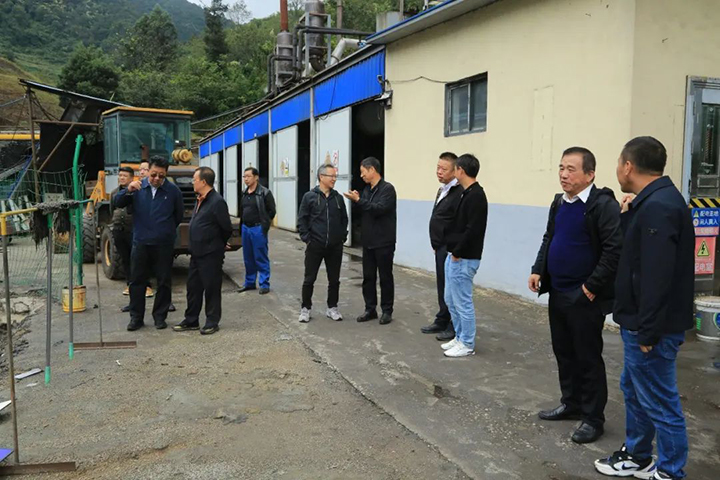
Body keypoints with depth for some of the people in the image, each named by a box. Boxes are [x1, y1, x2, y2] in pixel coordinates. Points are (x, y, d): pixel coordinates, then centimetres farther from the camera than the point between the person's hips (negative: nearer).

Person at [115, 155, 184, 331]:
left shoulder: (173, 191, -3)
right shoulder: (138, 187, 2)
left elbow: (178, 216, 6)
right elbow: (118, 203, -1)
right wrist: (128, 191, -19)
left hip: (163, 244, -1)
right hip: (140, 242, 2)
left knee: (164, 282, 7)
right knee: (137, 280, 7)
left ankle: (160, 316, 20)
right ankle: (136, 317, 17)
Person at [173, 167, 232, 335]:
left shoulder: (217, 201, -17)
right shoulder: (200, 200, 11)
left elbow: (227, 229, -14)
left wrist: (217, 245, 2)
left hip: (210, 255, -9)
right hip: (196, 252, 9)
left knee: (211, 288, 2)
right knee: (193, 287, 14)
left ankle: (212, 322, 14)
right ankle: (191, 320, 26)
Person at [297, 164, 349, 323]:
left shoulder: (338, 198, 7)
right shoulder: (309, 196, -3)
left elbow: (344, 219, 13)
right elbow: (302, 220, -3)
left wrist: (343, 237, 5)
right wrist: (306, 238, -10)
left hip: (335, 247, 3)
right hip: (315, 246, -3)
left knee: (334, 279, 9)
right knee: (309, 279, 4)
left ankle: (332, 308, 23)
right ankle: (305, 308, 17)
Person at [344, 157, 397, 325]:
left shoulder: (387, 188, -11)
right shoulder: (367, 189, 12)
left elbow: (379, 209, -24)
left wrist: (359, 200, -21)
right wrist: (357, 200, -3)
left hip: (384, 242, -7)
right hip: (368, 241, 7)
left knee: (385, 277, 3)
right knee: (368, 277, 10)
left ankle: (387, 311, 13)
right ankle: (370, 309, 20)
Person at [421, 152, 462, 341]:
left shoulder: (459, 192, -18)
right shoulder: (442, 190, 14)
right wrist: (436, 244, 17)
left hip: (451, 249, -9)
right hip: (441, 247, 9)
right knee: (442, 286, 16)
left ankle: (454, 326, 11)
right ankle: (442, 321, 28)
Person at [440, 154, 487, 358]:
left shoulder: (476, 196, -18)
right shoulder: (466, 194, 13)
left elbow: (473, 230, -23)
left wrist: (457, 253, -16)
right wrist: (453, 252, 13)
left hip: (463, 259, -10)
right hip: (454, 256, 10)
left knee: (463, 302, 0)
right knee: (451, 300, 17)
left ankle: (467, 344, 11)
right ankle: (460, 337, 29)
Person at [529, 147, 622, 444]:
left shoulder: (603, 204, -16)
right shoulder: (559, 203, 10)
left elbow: (615, 249, -21)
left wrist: (592, 286, -20)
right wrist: (538, 271, 7)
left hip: (585, 297, -8)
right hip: (558, 294, 8)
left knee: (588, 358, 3)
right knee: (563, 352, 18)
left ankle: (593, 418, 16)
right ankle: (571, 403, 34)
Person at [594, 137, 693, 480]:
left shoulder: (658, 207, -23)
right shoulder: (654, 201, 10)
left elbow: (657, 275, -27)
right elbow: (635, 252, 16)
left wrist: (648, 331, -23)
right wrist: (628, 217, 5)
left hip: (651, 328, -11)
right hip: (641, 323, 11)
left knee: (659, 402, 3)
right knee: (634, 390, 22)